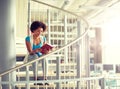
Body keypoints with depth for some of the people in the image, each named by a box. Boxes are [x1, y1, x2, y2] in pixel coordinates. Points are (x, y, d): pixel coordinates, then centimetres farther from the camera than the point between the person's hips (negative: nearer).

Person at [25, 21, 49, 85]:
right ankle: (36, 78, -40)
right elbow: (30, 52, -16)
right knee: (35, 56, -38)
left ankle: (45, 78, -37)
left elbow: (44, 50, -1)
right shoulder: (28, 38, -9)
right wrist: (36, 50, -37)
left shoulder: (43, 38, 3)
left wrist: (46, 51, -26)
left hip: (40, 57, 2)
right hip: (31, 57, -2)